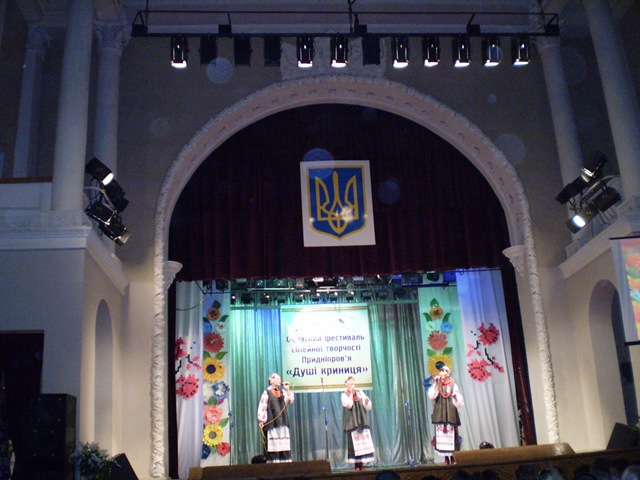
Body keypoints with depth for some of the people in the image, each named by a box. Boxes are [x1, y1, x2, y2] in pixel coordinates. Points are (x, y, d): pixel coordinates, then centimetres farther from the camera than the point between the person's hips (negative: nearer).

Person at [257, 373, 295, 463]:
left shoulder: (282, 391, 14)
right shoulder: (267, 392, -2)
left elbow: (290, 401, 4)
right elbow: (262, 407, -8)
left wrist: (288, 390, -3)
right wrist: (261, 420, -15)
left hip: (282, 423, 5)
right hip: (271, 423, -5)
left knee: (284, 446, 2)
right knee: (273, 445, -7)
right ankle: (273, 463, -6)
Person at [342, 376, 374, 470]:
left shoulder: (360, 392, 11)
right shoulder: (344, 394, 3)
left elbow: (368, 407, 9)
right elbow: (348, 405, -17)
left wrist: (367, 401, -12)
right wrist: (351, 393, -11)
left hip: (362, 420, 3)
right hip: (352, 422, -3)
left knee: (364, 441, -1)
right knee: (354, 442, -6)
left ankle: (362, 464, 5)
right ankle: (356, 464, -1)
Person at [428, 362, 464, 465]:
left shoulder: (453, 385, 5)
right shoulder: (436, 385, 8)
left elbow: (461, 402, 3)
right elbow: (431, 396, -9)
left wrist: (455, 396, -16)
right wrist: (435, 384, -13)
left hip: (450, 413, -1)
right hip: (440, 414, 1)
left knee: (451, 435, -5)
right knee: (441, 435, -3)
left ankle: (453, 458, 3)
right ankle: (446, 458, 4)